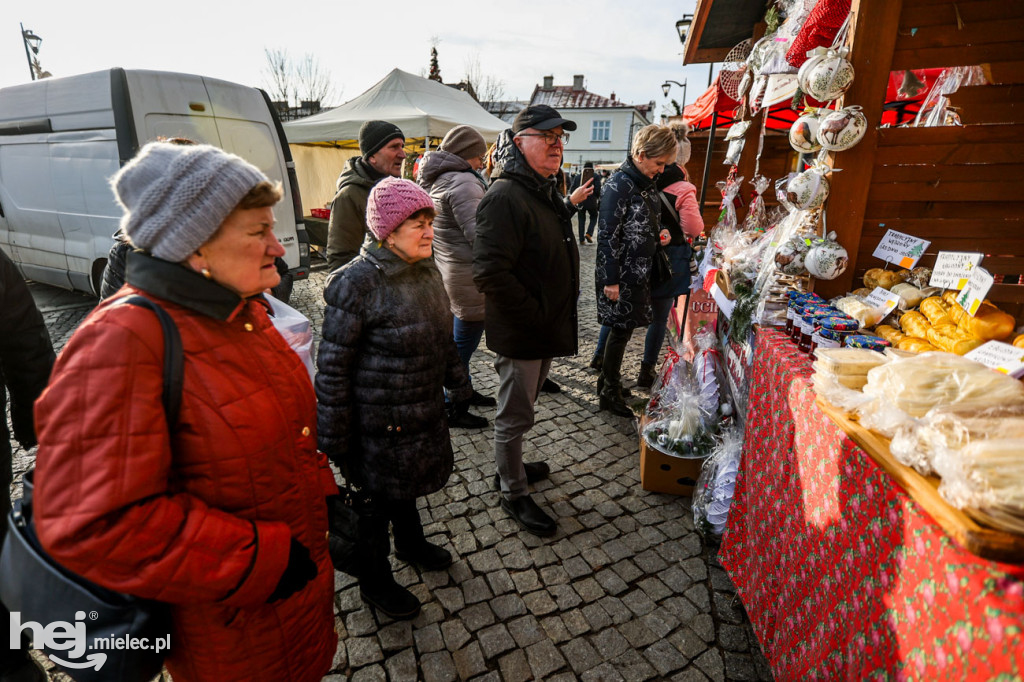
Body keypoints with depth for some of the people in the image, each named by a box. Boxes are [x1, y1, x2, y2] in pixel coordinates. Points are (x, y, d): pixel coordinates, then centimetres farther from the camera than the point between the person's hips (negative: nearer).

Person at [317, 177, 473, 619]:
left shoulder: (425, 270, 0)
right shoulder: (356, 284, -23)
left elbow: (442, 338, 13)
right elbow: (333, 367, -19)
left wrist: (459, 383, 19)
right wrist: (335, 441, -14)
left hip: (424, 410, 7)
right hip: (380, 421, -6)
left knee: (408, 483, 27)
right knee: (378, 497, 14)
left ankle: (410, 542, 54)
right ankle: (374, 581, 40)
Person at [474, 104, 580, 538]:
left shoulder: (544, 193, 14)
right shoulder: (505, 197, -20)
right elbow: (490, 273, -28)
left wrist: (554, 319, 15)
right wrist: (535, 318, -21)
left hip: (545, 328, 9)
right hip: (519, 334, -9)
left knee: (520, 409, 24)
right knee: (515, 416, 7)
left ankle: (511, 466, 44)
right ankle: (513, 494, 25)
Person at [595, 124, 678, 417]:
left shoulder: (646, 182, 9)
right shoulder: (619, 184, -17)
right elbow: (607, 234, -19)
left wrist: (660, 234, 3)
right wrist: (610, 280, -20)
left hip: (639, 272, 8)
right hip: (621, 274, -8)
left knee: (622, 328, 14)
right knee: (621, 330, 0)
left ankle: (608, 381, 28)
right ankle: (609, 393, 15)